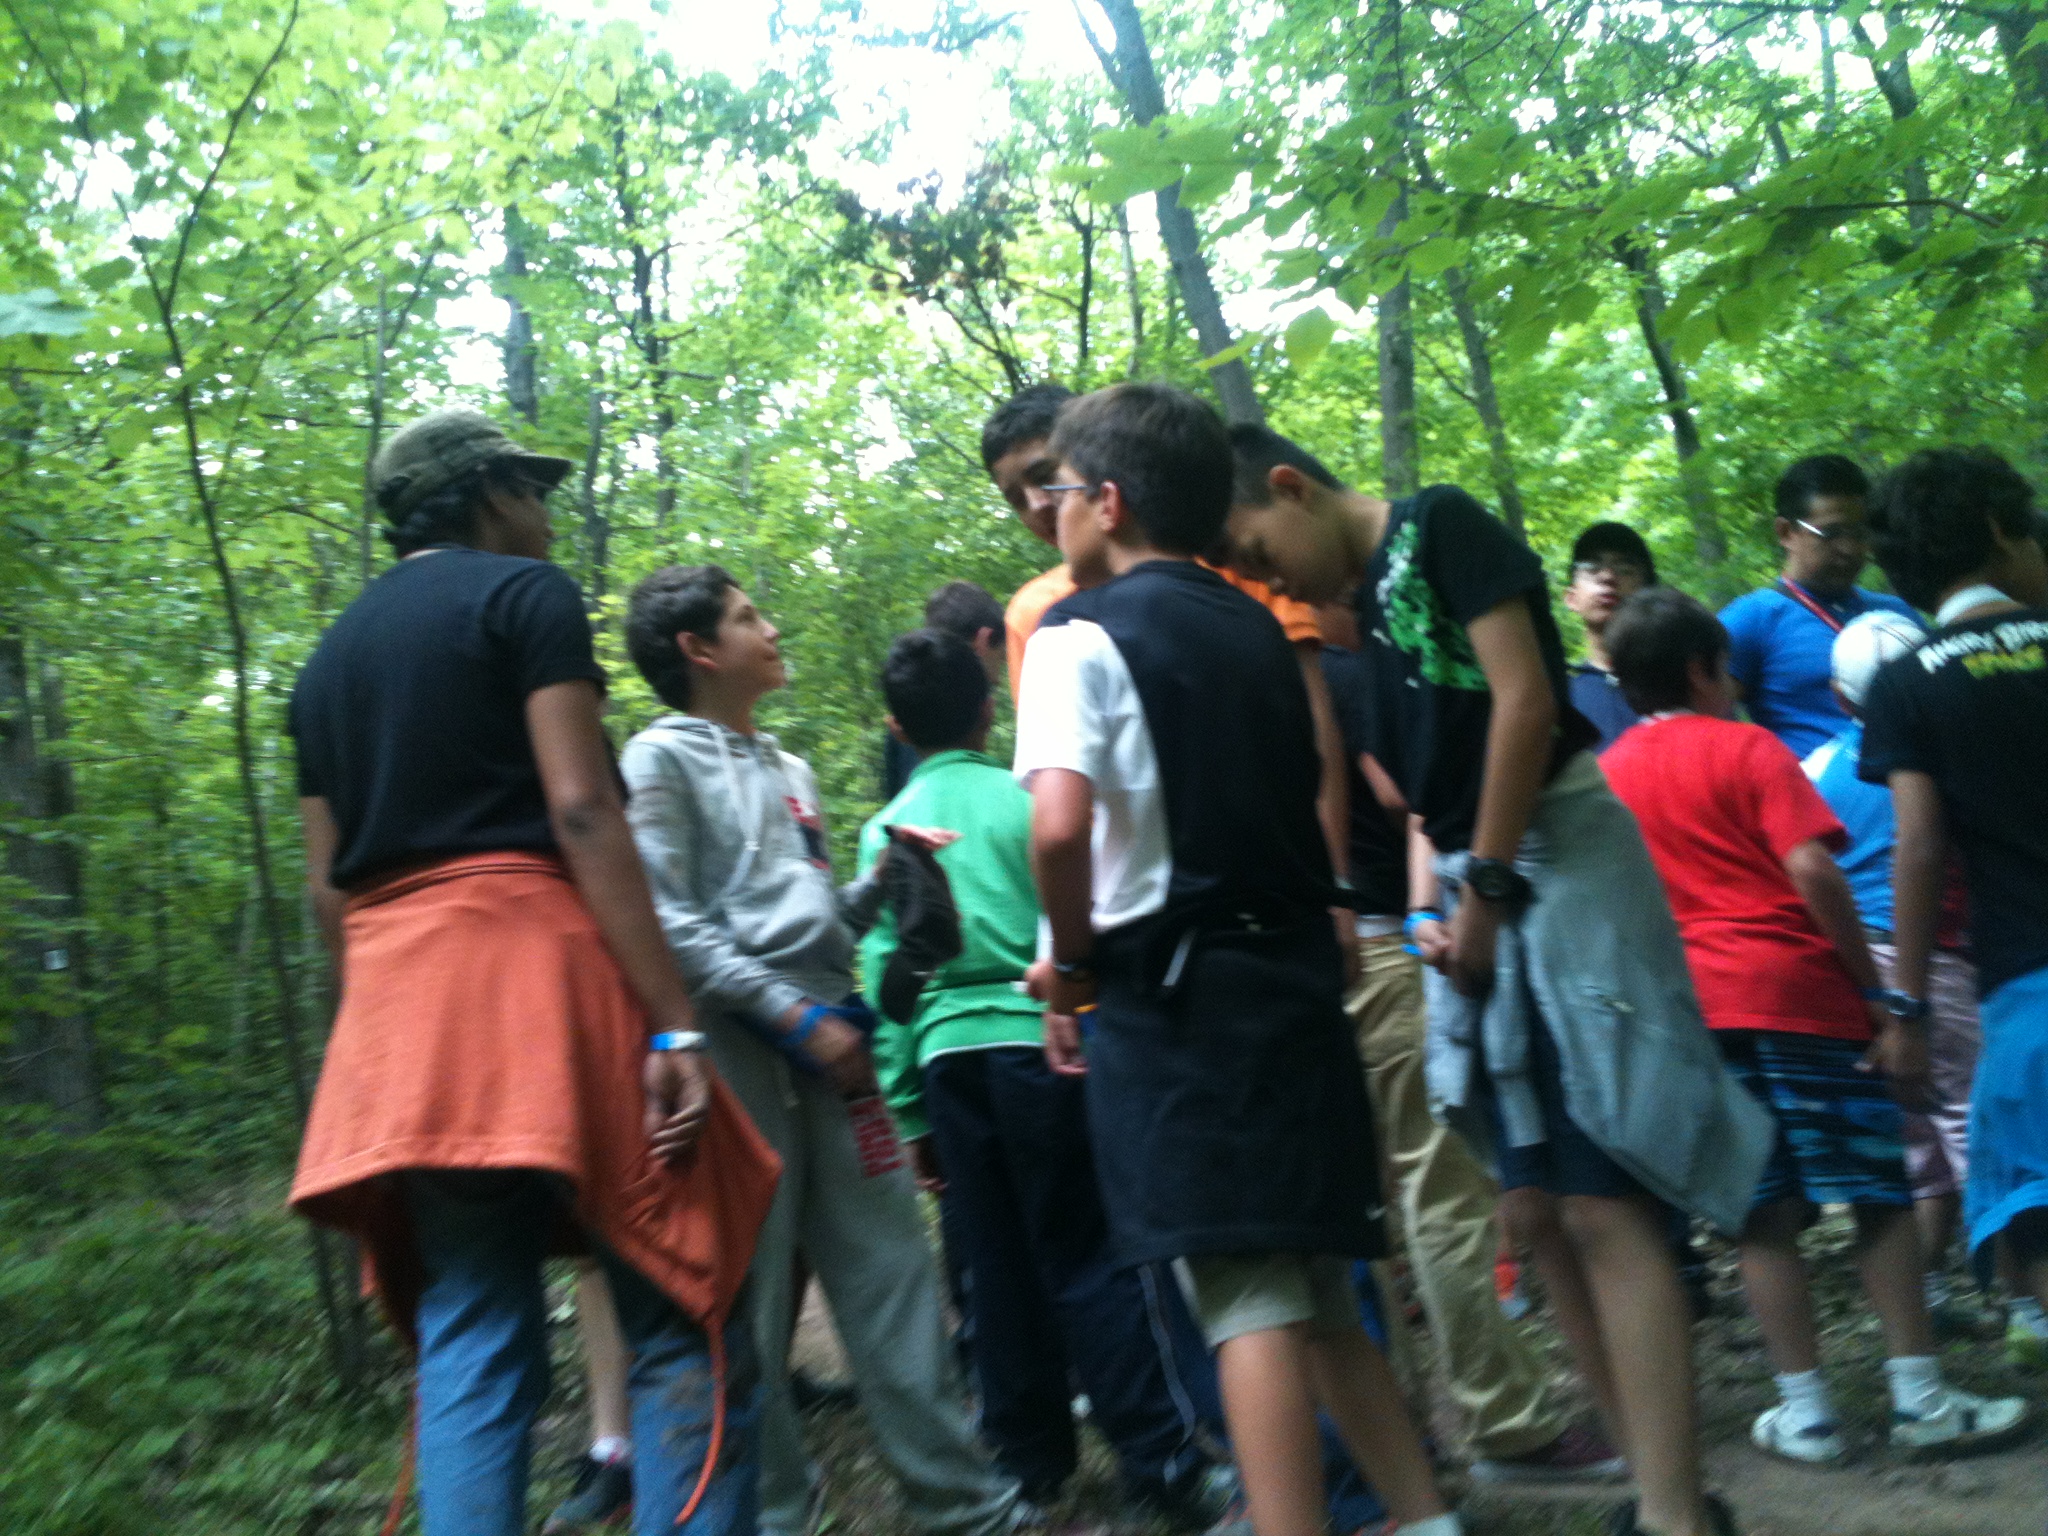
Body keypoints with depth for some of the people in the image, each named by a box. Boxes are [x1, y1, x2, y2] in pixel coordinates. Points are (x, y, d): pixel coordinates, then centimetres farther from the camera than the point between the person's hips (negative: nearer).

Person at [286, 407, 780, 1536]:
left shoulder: (330, 657, 20)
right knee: (683, 1322, -1)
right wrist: (673, 1024, -16)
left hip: (395, 1013, 7)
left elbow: (327, 886, 16)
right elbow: (582, 814, -12)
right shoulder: (525, 595, 0)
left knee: (468, 1345, 7)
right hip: (538, 966, -7)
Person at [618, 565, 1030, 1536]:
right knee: (750, 1302, -1)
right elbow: (669, 925, -11)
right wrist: (794, 1015, -15)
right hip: (737, 1050, -6)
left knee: (894, 1271, 5)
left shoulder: (789, 771, 21)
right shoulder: (661, 759, 0)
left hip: (826, 1042, 6)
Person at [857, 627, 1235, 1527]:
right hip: (1038, 1042, -3)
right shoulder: (1026, 801, -3)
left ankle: (1032, 1460, 23)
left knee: (998, 1268, 13)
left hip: (948, 1057, 3)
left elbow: (881, 974, 6)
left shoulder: (886, 830, 6)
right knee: (1092, 1259, 1)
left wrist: (910, 1115, 11)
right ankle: (1165, 1462, 2)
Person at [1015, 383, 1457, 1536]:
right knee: (1315, 1285, 17)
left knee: (1247, 1293, -4)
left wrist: (1073, 963, -8)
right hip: (1295, 967, 7)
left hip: (1172, 988, -7)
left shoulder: (1080, 634, -7)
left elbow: (1060, 825, -22)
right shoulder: (1256, 628, 14)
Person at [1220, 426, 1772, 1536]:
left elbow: (1524, 702, -14)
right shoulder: (1362, 611, 17)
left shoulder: (1439, 526, -5)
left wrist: (1484, 888, -12)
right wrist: (1441, 905, 0)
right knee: (1534, 1209, 7)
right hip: (1486, 887, 9)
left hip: (1559, 855, -9)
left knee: (1600, 1201, -12)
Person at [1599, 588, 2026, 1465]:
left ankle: (1805, 1411, 9)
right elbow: (1811, 871, -13)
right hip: (1800, 993, -4)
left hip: (1693, 1005, 4)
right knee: (1880, 1194, 6)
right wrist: (1882, 999, -9)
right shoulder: (1746, 747, -2)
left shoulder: (1607, 773, 12)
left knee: (1765, 1214, 8)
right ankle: (1920, 1398, 8)